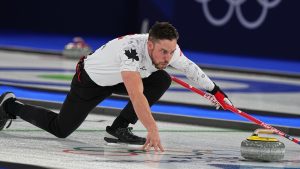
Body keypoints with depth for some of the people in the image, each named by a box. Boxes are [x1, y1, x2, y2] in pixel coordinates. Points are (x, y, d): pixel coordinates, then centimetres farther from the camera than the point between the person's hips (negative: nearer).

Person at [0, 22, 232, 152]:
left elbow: (190, 68, 2)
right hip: (91, 80, -7)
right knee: (60, 129, 0)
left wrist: (215, 90, 8)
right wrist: (152, 129, -65)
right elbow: (136, 95, -56)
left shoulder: (168, 47, -21)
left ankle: (119, 129, -6)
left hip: (118, 78, 7)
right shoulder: (132, 50, -44)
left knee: (162, 80, -15)